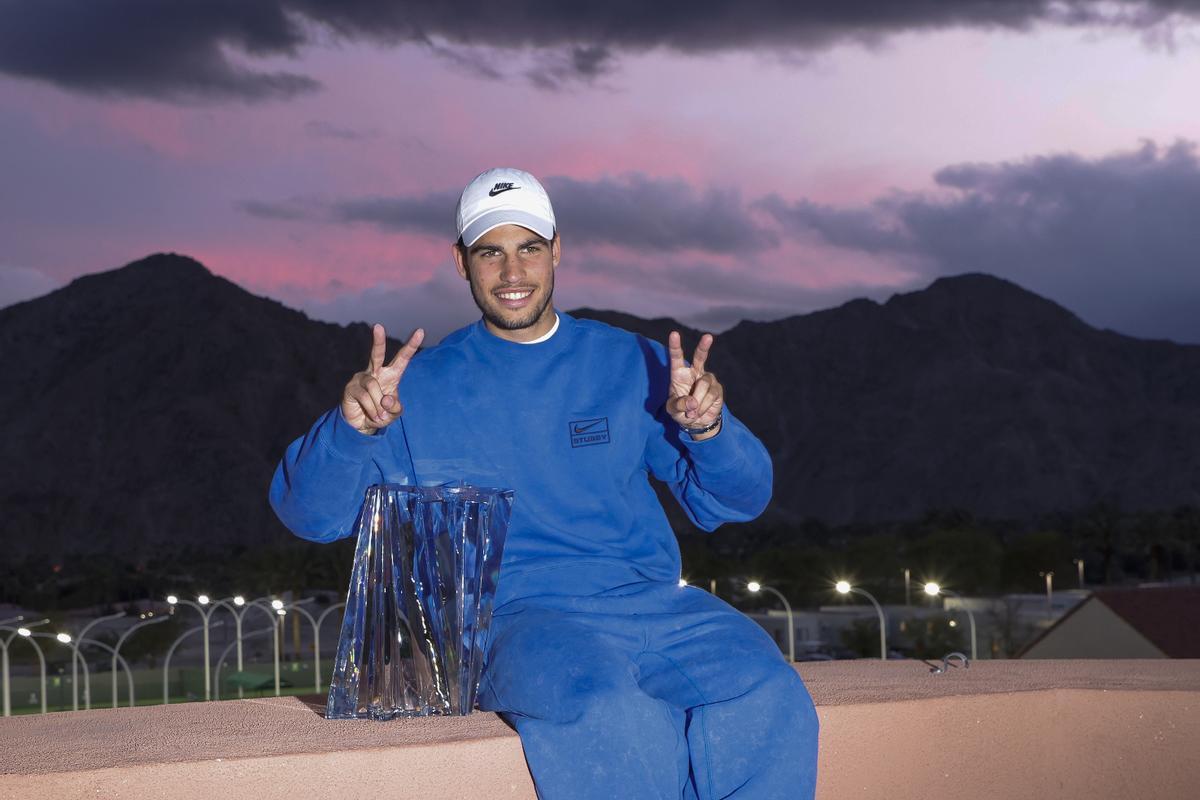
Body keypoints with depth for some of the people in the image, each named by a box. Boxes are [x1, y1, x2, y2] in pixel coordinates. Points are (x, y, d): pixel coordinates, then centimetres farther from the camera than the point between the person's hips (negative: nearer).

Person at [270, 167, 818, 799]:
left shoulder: (631, 365, 16)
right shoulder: (422, 386, 12)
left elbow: (739, 499, 12)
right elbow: (309, 514, 5)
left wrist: (707, 426, -10)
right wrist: (351, 426, -15)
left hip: (649, 599, 2)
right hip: (514, 615, -2)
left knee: (768, 700, -29)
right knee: (604, 713, -38)